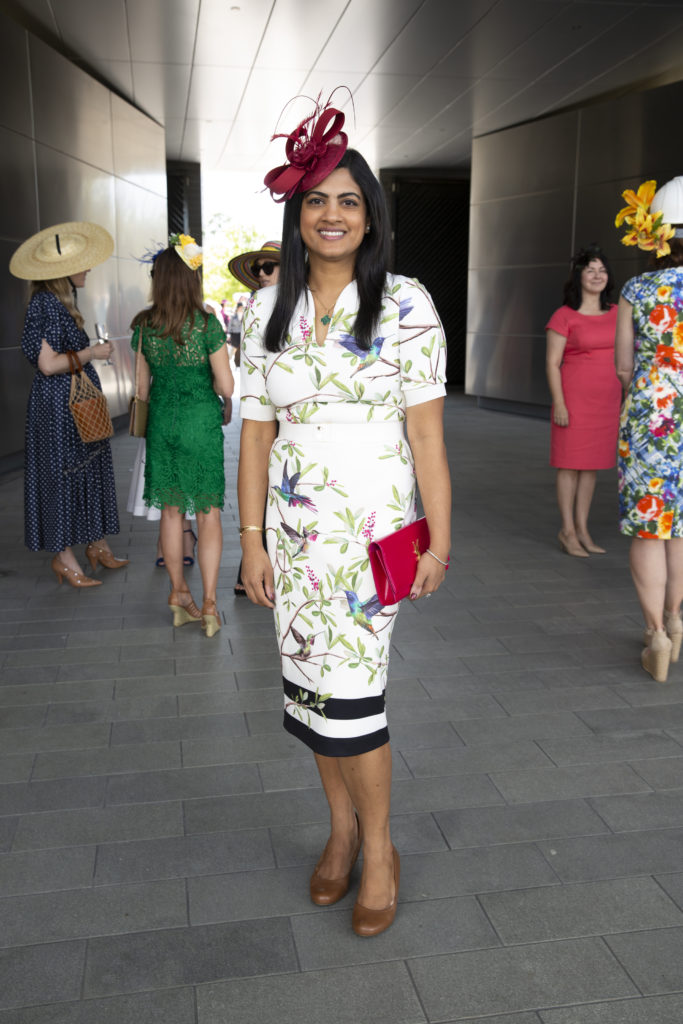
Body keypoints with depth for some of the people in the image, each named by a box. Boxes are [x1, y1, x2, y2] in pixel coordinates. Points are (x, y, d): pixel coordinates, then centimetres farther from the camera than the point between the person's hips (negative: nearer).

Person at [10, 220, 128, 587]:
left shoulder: (61, 302, 11)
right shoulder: (45, 303, -18)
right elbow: (48, 364, -23)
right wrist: (92, 353, -14)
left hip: (80, 401, 10)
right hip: (59, 405, -10)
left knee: (89, 470, 14)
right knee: (62, 473, -1)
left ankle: (96, 545, 24)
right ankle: (64, 557, 10)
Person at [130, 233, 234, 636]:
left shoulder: (145, 325, 1)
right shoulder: (206, 323, -12)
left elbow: (142, 387, 8)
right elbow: (226, 385, -11)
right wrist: (226, 406, 11)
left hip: (161, 421, 4)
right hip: (202, 420, -4)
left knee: (171, 510, 14)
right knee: (209, 512, 3)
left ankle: (179, 594, 23)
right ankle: (209, 604, 1)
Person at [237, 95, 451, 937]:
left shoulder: (404, 305, -4)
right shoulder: (268, 311, 5)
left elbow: (426, 433, -6)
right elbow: (256, 432, 6)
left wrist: (438, 540, -7)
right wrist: (252, 540, 3)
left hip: (373, 522, -3)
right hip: (293, 526, 4)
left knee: (347, 693, -4)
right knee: (308, 685, 11)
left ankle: (378, 848, 21)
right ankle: (340, 828, 35)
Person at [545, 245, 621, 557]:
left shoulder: (616, 313, 9)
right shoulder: (564, 316, -6)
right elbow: (552, 362, -8)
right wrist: (559, 403, -15)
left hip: (607, 400, 5)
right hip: (575, 397, -5)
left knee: (592, 465, 10)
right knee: (571, 465, 1)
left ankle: (582, 529, 19)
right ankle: (567, 531, 10)